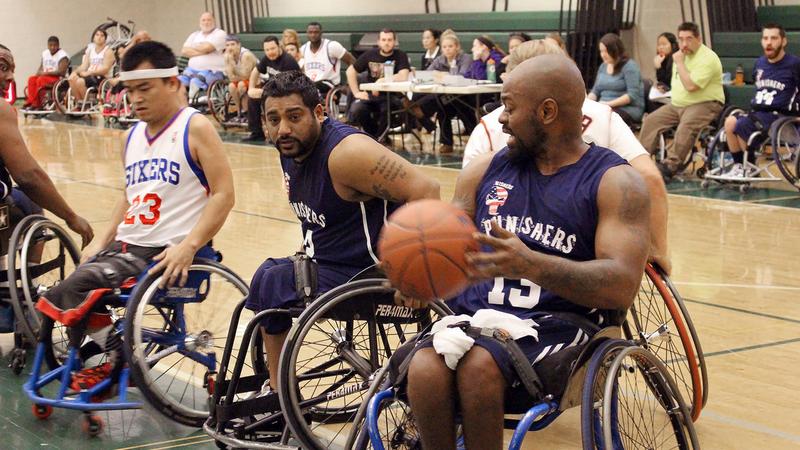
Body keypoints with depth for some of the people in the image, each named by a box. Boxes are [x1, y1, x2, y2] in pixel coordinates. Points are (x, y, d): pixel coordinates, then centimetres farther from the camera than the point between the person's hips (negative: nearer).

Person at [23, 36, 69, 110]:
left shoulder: (62, 55, -11)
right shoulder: (45, 53, 13)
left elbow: (61, 72, -20)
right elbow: (41, 68, 19)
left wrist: (47, 73, -21)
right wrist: (39, 73, -5)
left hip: (59, 78, -8)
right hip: (46, 76, 8)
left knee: (41, 80, -30)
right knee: (31, 79, -15)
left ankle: (36, 104, -25)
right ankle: (31, 101, -23)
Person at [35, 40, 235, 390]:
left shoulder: (195, 128, -5)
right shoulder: (132, 137, 17)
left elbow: (223, 194, -12)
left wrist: (188, 246, -23)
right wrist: (102, 241, 14)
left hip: (167, 255, -7)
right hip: (125, 246, 7)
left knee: (79, 286, -24)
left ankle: (119, 360, -4)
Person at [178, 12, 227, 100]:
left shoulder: (220, 34, 2)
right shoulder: (195, 35, 20)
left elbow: (206, 47, -13)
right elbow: (184, 51, 5)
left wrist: (193, 47, 7)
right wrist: (201, 52, -7)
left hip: (213, 70, -5)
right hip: (192, 69, 5)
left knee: (195, 82, -34)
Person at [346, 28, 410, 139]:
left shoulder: (400, 55, -2)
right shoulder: (370, 54, 5)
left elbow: (403, 76, -18)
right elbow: (351, 71, 11)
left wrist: (382, 80, -23)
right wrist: (356, 92, 2)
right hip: (370, 94, 3)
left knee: (386, 110, -36)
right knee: (355, 110, -26)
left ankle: (378, 136, -4)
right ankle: (373, 135, 5)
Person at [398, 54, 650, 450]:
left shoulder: (615, 181, 0)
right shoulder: (486, 169, 15)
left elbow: (622, 287, -13)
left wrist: (529, 264, -28)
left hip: (557, 326, -3)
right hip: (474, 315, 4)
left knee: (479, 365, -35)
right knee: (424, 370, -31)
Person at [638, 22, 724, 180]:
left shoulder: (707, 58, -15)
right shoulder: (682, 55, 14)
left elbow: (690, 85, -25)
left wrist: (679, 63, -17)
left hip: (705, 104, -9)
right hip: (678, 104, 9)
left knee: (686, 126, -35)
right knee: (651, 120, -3)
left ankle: (671, 164, -33)